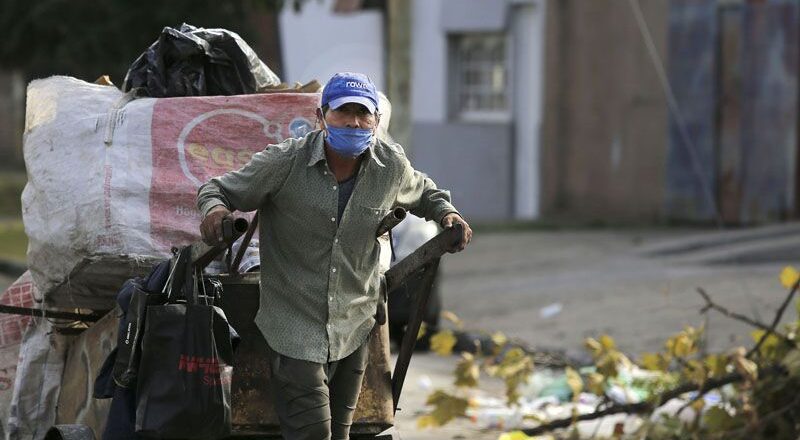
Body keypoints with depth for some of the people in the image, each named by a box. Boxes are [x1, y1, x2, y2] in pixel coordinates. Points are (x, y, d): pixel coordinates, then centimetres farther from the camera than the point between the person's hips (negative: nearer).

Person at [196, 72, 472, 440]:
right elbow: (219, 189, -3)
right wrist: (214, 207, -26)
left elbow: (424, 195, 22)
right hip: (295, 329, -4)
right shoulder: (284, 162, -13)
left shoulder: (391, 167, -1)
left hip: (355, 328, 4)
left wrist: (446, 213, 0)